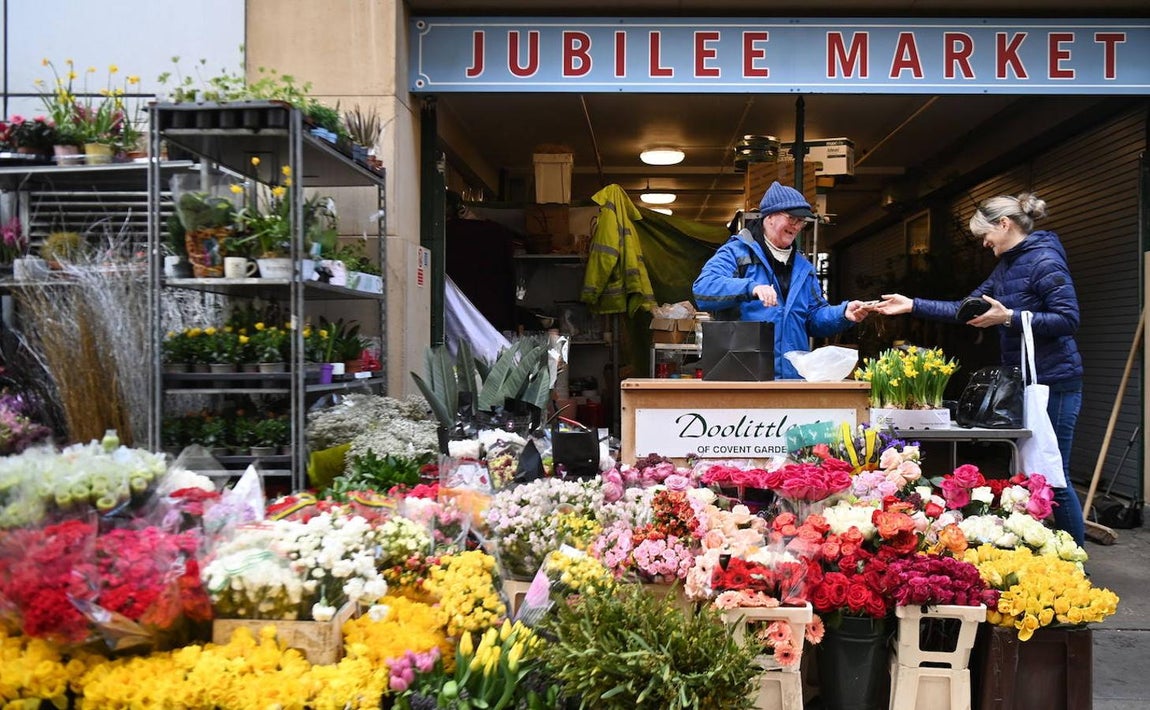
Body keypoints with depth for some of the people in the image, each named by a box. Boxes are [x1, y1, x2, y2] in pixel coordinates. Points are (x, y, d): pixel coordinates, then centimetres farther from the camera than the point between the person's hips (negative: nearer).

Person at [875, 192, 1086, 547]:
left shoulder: (1044, 260, -13)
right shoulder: (1005, 266, 15)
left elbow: (1068, 319, -19)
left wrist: (1008, 317, -24)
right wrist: (912, 305, 13)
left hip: (1053, 383, -9)